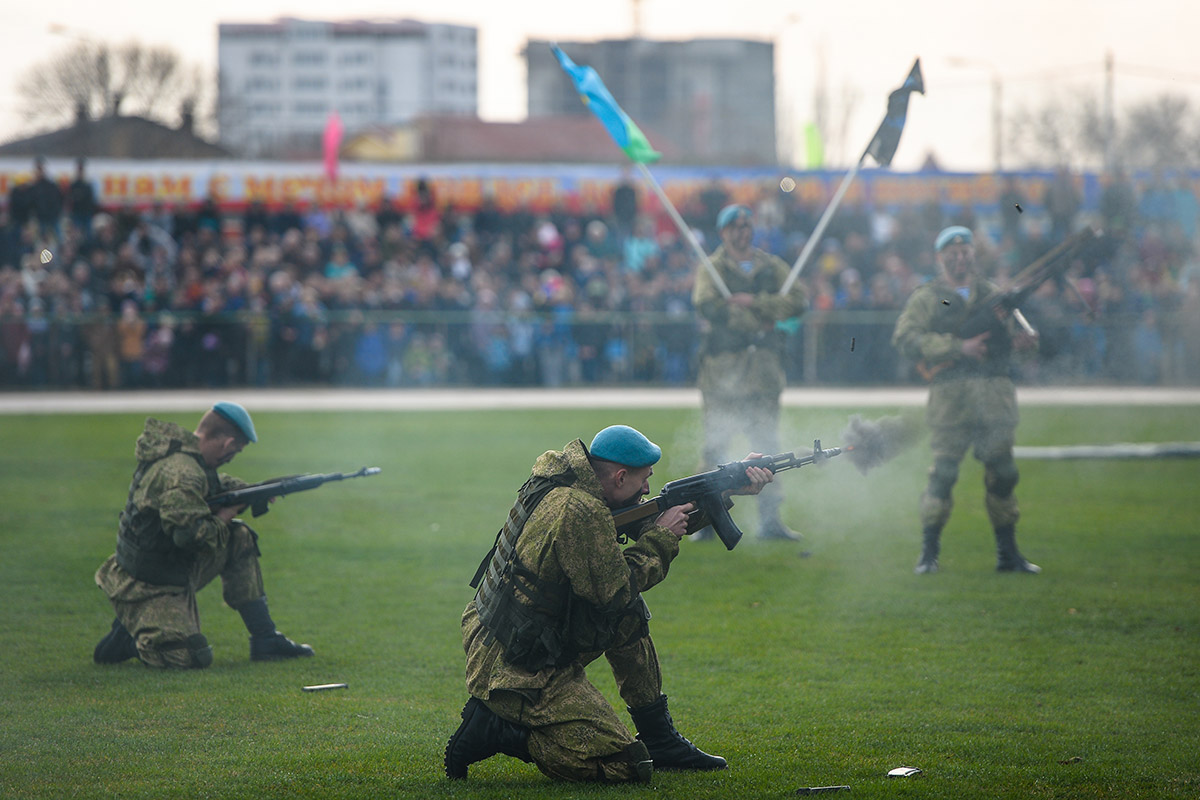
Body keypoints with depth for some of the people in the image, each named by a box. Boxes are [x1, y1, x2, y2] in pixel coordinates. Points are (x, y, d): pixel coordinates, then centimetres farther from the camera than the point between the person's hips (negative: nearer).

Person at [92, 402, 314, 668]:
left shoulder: (184, 455, 6)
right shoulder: (182, 474, -25)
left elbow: (216, 484, 25)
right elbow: (188, 534, -32)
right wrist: (222, 521, -13)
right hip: (145, 588, -10)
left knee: (240, 539, 11)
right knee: (194, 658, -20)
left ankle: (265, 639, 13)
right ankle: (131, 635, 6)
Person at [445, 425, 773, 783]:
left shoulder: (566, 482, 8)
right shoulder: (578, 512, -23)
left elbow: (660, 517, 19)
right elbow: (614, 590, -15)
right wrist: (659, 539, -2)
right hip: (517, 674, -10)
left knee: (629, 616, 20)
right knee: (626, 766, -8)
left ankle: (660, 739, 23)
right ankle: (493, 730, -6)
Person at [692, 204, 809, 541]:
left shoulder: (771, 266, 14)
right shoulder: (712, 268, 4)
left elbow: (798, 299, -1)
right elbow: (708, 307, -13)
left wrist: (754, 303, -12)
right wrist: (760, 321, -11)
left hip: (764, 363, 3)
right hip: (723, 365, -3)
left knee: (767, 444, 5)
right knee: (717, 444, -5)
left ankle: (770, 519, 8)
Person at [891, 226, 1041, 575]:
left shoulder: (993, 294, 19)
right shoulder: (927, 298, 6)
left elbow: (1014, 327, 20)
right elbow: (905, 339, -7)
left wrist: (1022, 337, -7)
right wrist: (959, 346, -15)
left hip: (996, 392, 4)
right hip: (951, 393, -3)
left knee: (1003, 473, 4)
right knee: (943, 472, -7)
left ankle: (1008, 553, 13)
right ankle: (928, 552, 1)